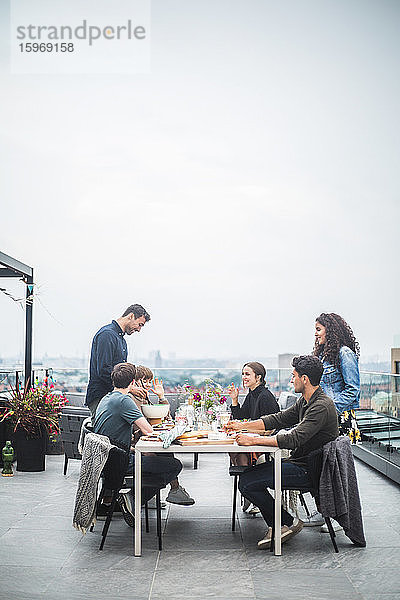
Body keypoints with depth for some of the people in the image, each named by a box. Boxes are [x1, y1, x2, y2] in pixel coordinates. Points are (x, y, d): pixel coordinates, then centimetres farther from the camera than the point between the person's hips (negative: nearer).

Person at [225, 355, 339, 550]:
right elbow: (279, 419, 18)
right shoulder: (305, 401, 10)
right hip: (298, 461, 10)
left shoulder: (321, 406, -22)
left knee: (247, 482, -15)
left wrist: (253, 440, -25)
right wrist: (242, 426, 12)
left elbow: (293, 439, -29)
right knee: (247, 476, 8)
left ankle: (288, 523, -1)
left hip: (309, 471, -10)